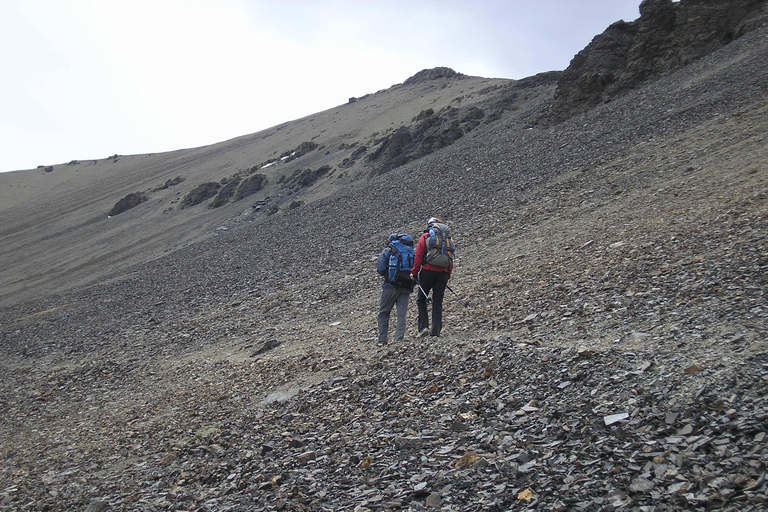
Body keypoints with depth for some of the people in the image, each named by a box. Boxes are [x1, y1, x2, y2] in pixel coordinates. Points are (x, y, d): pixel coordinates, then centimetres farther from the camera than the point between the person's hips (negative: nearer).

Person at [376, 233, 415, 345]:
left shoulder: (387, 251, 4)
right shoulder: (410, 252, 14)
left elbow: (380, 270, -2)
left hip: (391, 286, -3)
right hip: (406, 287, 3)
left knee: (383, 313, 8)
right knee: (402, 314, 5)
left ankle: (382, 339, 4)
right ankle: (399, 339, -3)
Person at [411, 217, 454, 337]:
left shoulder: (425, 237, 4)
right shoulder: (448, 238, 16)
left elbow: (418, 256, -2)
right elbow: (451, 260, 14)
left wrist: (414, 272, 2)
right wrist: (448, 276, 19)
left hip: (428, 271, -3)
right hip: (443, 273, 3)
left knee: (421, 300, 7)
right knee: (437, 302, 6)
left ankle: (424, 326, -8)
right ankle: (436, 331, 1)